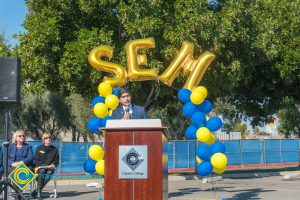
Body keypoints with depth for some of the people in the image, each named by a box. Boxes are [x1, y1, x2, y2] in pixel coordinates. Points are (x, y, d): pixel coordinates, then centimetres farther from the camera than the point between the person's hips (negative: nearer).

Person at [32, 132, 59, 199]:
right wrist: (43, 165, -11)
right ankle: (39, 191, -39)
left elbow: (57, 161, 14)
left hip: (50, 168, 1)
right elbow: (37, 160, 5)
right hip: (40, 167, -1)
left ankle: (37, 191, -30)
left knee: (49, 173, -33)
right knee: (42, 170, -36)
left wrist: (53, 165, -7)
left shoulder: (55, 149, 15)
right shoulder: (39, 149, 11)